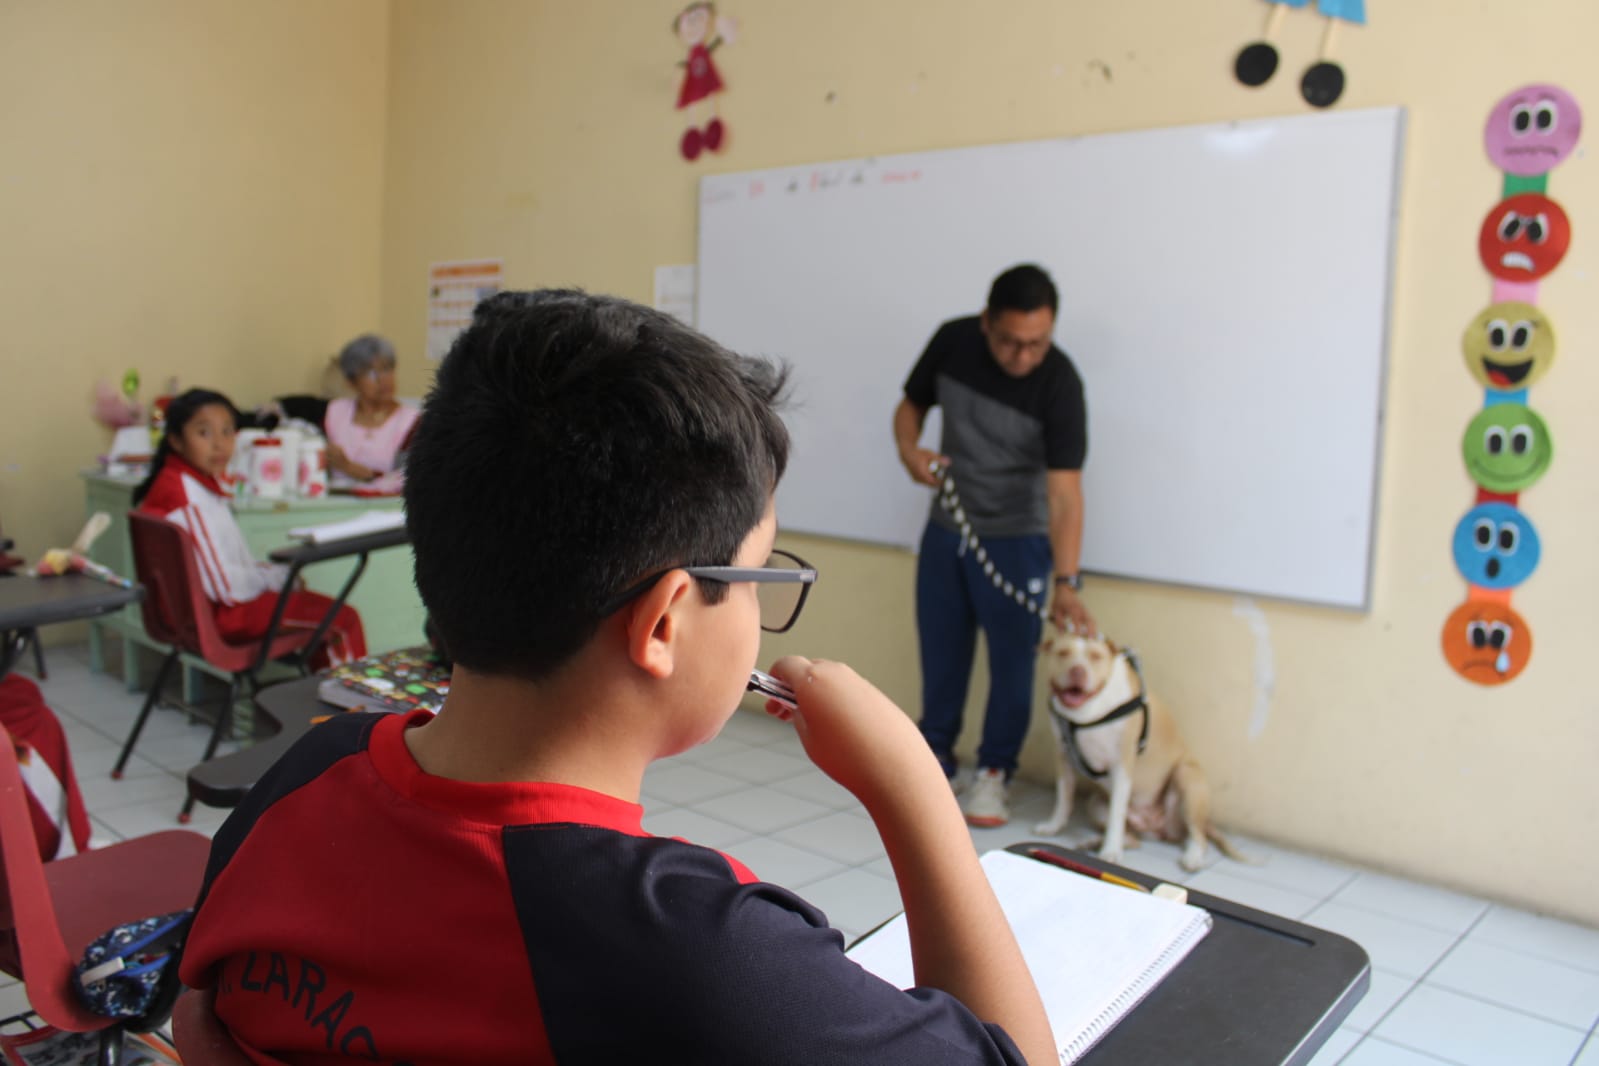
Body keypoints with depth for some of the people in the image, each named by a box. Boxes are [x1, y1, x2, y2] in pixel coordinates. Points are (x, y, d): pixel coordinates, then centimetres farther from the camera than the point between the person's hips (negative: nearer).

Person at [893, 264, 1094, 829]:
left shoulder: (1059, 384, -25)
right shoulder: (951, 342, -13)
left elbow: (1064, 490, -29)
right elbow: (911, 404, 5)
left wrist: (1066, 583, -38)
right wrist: (910, 449, -17)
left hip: (1016, 538, -3)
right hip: (946, 527, 4)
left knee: (1012, 657, 1)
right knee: (941, 648, 12)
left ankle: (994, 772, 19)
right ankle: (934, 755, 31)